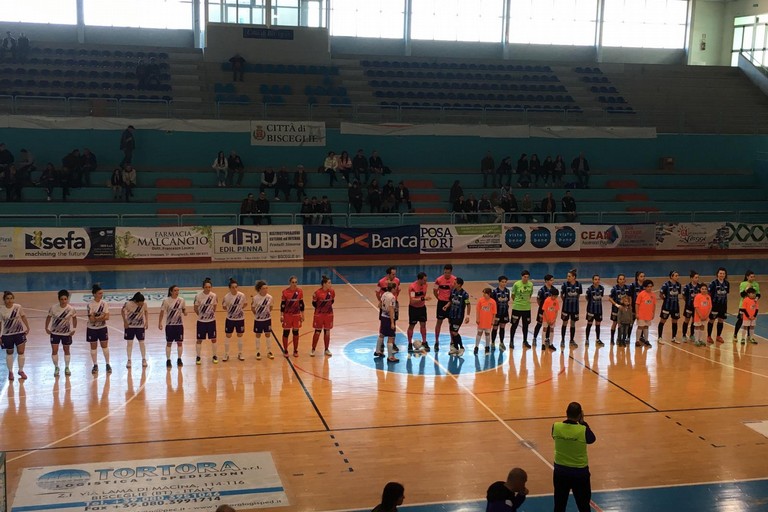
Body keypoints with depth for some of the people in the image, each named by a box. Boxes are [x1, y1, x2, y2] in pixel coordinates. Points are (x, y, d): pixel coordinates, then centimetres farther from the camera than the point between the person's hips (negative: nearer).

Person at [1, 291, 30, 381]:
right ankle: (10, 372, 28)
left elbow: (23, 317, 5)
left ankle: (21, 370, 16)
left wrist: (27, 327, 2)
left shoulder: (18, 307, -10)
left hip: (20, 332, 0)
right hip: (7, 334, 0)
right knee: (9, 353, 13)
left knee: (21, 352, -2)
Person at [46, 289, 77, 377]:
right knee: (54, 350, -4)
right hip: (54, 332, 0)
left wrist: (74, 329, -6)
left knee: (66, 350, 13)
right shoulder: (54, 307, -17)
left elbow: (74, 318, 1)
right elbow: (49, 317, 0)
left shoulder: (71, 309, -17)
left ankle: (67, 368, 30)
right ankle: (56, 368, 15)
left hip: (67, 333, 0)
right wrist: (47, 328, -4)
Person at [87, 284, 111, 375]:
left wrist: (96, 318, -20)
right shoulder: (90, 305, -14)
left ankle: (107, 364, 14)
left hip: (102, 328, 2)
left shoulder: (104, 303, -5)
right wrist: (101, 316, -20)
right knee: (93, 347, 8)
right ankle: (95, 366, 19)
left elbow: (107, 317, -10)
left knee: (105, 346, 4)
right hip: (92, 329, -2)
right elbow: (91, 319, -17)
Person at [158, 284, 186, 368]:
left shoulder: (181, 300, -2)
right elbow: (162, 312, -5)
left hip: (179, 324, 2)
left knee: (180, 342, 6)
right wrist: (160, 323, -9)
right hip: (169, 325, -2)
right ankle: (168, 360, 12)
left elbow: (184, 309, 11)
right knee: (169, 343, 4)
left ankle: (179, 359, 19)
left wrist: (185, 312, -12)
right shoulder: (166, 300, -10)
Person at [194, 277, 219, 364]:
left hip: (211, 320, 2)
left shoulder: (214, 296, -8)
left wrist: (212, 314, 2)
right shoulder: (198, 296, -15)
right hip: (201, 321, -2)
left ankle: (214, 356, 24)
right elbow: (195, 308, -3)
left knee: (213, 339, 8)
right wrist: (200, 315, 4)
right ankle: (198, 357, 21)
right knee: (199, 339, 7)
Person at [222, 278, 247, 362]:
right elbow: (224, 307, -1)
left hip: (240, 319, 1)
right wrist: (228, 310, -15)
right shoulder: (226, 297, -16)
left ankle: (240, 354, 28)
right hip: (230, 319, -1)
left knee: (240, 336, 12)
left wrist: (240, 308, -7)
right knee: (227, 336, 7)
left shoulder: (242, 295, -13)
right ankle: (226, 355, 22)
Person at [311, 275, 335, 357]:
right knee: (317, 332, 2)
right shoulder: (317, 292, -18)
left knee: (327, 331, 10)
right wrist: (320, 308, 6)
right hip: (319, 315, -4)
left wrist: (327, 307, 3)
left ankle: (327, 349, 21)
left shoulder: (332, 291, -6)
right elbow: (314, 303, -5)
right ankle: (313, 349, 15)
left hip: (329, 314, 4)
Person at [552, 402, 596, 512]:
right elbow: (592, 439, 0)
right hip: (579, 472, -2)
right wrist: (582, 422, 3)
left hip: (560, 471, 2)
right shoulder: (583, 430, -21)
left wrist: (572, 420, 6)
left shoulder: (556, 427, -15)